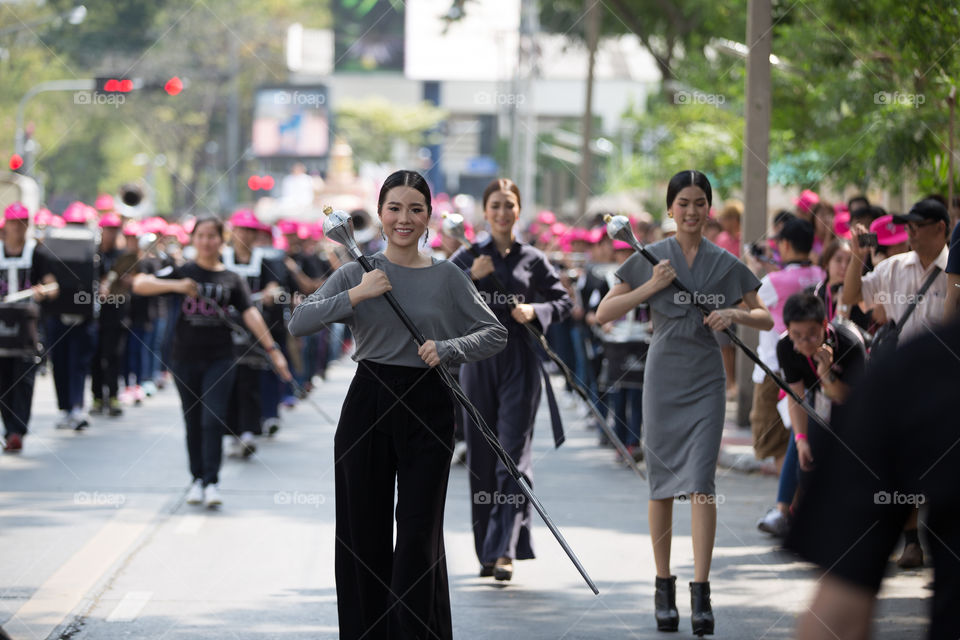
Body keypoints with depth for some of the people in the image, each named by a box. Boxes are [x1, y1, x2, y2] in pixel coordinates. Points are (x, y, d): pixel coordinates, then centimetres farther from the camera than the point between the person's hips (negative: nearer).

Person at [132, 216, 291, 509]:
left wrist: (273, 350, -11)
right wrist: (176, 286, -21)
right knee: (193, 423, 7)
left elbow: (251, 315, -2)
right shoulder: (181, 273, 3)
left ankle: (212, 483, -9)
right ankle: (197, 479, 19)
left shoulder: (232, 279, 5)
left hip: (220, 359, -1)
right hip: (185, 359, 1)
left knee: (212, 421, -10)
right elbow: (139, 284, -7)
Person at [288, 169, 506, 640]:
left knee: (418, 536, -2)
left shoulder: (447, 277, 4)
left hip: (427, 409, -1)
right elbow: (298, 322, -6)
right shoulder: (358, 273, 4)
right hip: (368, 404, 1)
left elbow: (495, 334, 6)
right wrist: (355, 296, -16)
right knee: (364, 530, 5)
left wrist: (447, 348, -11)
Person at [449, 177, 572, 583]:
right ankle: (487, 550, 15)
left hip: (520, 362, -2)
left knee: (514, 452, -11)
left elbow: (564, 301, 11)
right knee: (481, 458, 5)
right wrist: (470, 277, -15)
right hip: (479, 358, 2)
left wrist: (536, 311, -8)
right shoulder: (468, 258, 6)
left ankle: (505, 550, -15)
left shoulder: (533, 260, 5)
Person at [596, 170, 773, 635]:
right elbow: (603, 313, 0)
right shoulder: (650, 259, 2)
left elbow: (766, 319, 10)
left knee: (701, 482, -10)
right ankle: (663, 587, 16)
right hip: (663, 375, 0)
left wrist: (736, 314, -11)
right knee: (662, 483, 5)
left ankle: (701, 594, -12)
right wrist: (651, 287, -11)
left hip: (706, 382, 0)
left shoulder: (726, 264, 4)